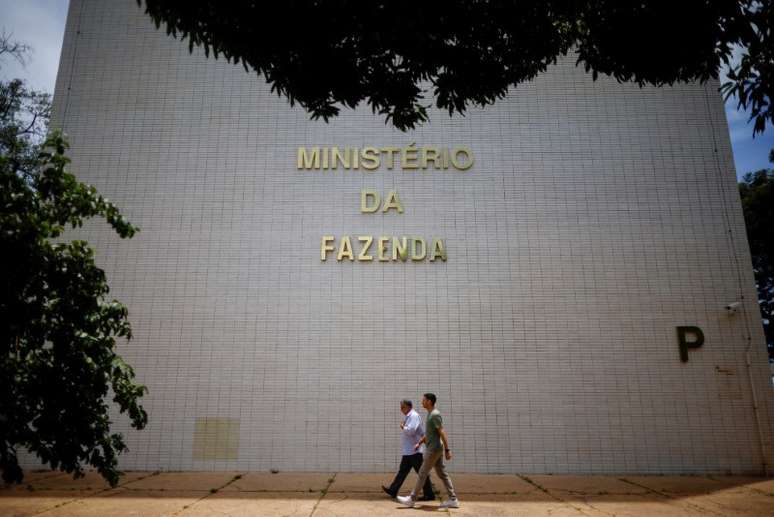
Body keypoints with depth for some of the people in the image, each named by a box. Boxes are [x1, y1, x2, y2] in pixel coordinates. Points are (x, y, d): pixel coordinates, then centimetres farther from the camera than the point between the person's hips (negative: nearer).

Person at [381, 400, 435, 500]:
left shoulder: (414, 416, -15)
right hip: (408, 451, 10)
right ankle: (393, 491, 19)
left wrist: (402, 427, -11)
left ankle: (429, 495, 5)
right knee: (402, 471, 13)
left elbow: (410, 430, -26)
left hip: (414, 451, -10)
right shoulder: (408, 417, 16)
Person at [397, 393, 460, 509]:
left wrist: (447, 450, -23)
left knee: (422, 473, -1)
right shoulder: (431, 414, 14)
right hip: (434, 449, 9)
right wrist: (419, 443, 25)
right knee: (442, 474, 9)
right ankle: (453, 499, 11)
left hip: (433, 449, -9)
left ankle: (412, 499, 7)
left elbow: (442, 433, -21)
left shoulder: (435, 414, -17)